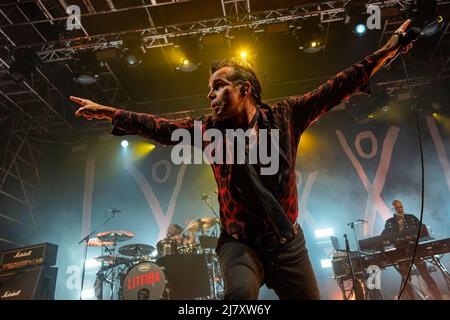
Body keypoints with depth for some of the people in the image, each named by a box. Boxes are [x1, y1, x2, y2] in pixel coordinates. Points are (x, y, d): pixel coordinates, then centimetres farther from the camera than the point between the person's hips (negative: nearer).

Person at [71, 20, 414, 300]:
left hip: (288, 241, 2)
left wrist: (386, 51, 0)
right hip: (241, 241, -1)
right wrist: (108, 112, 3)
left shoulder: (283, 116, -1)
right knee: (241, 292, -29)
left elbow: (335, 89, 0)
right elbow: (162, 127, 3)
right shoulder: (210, 130, 2)